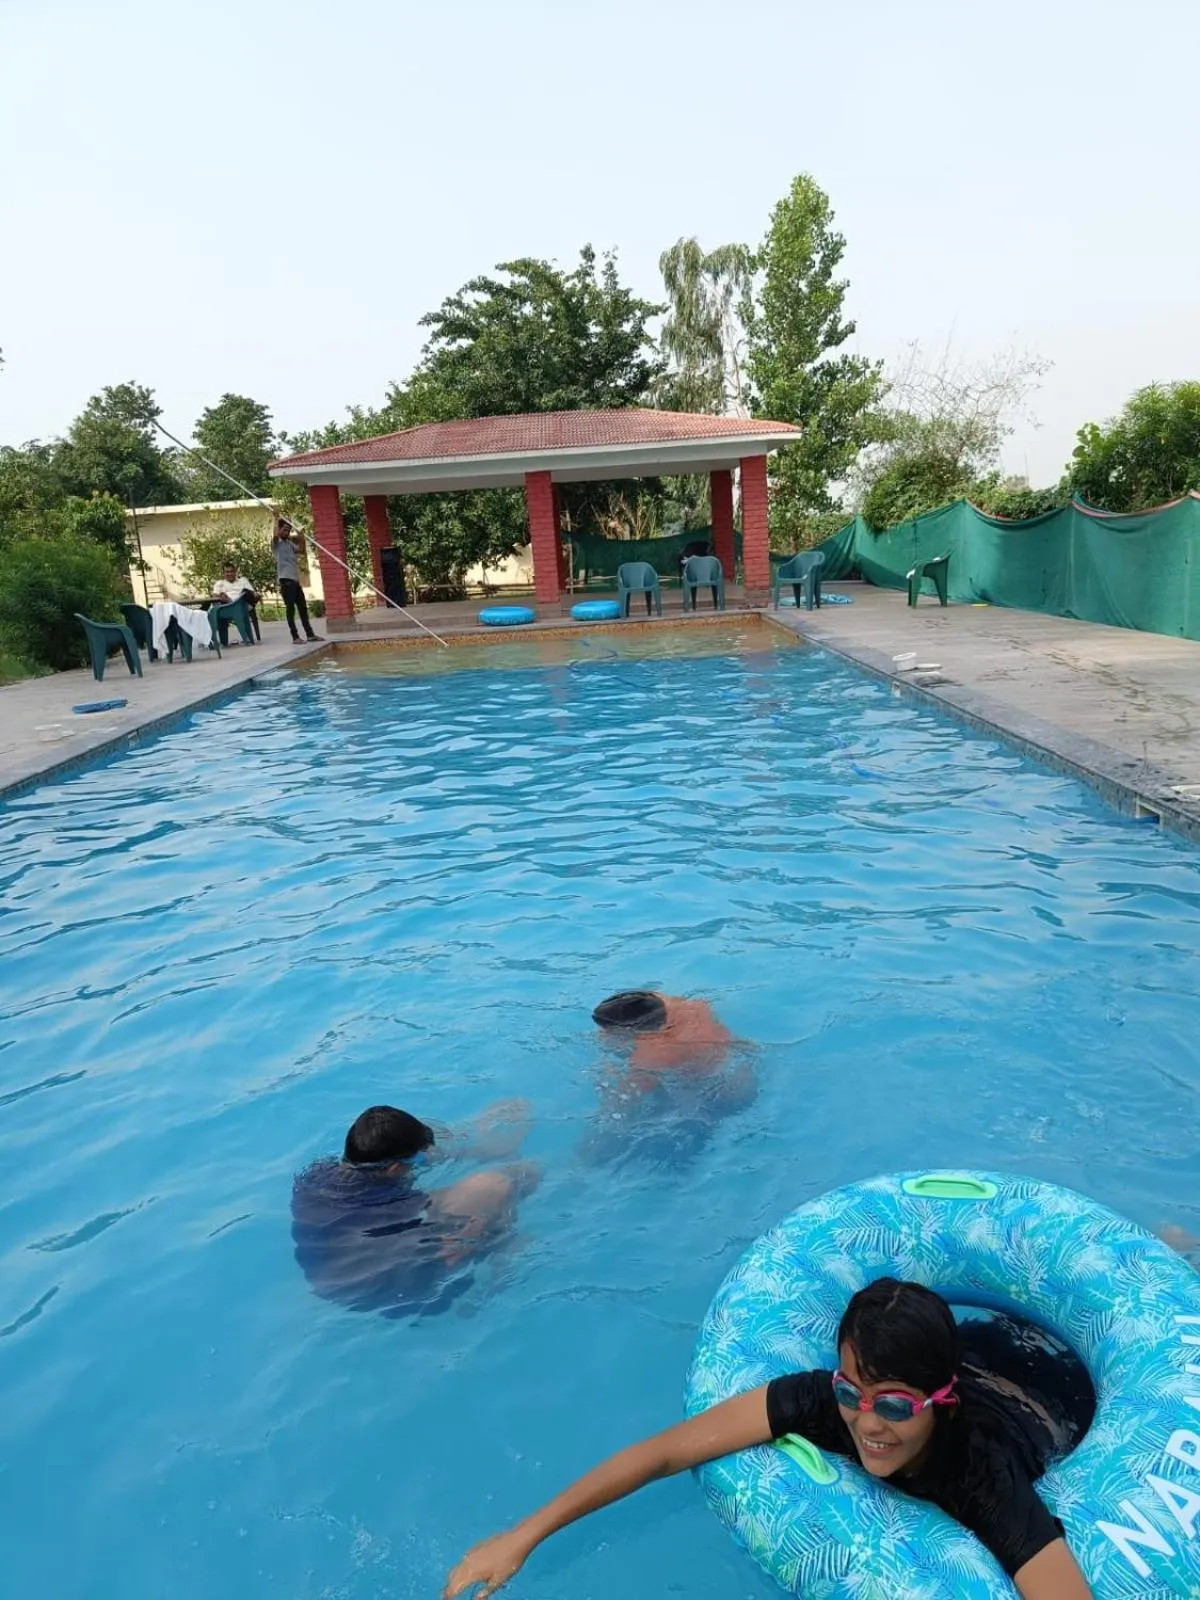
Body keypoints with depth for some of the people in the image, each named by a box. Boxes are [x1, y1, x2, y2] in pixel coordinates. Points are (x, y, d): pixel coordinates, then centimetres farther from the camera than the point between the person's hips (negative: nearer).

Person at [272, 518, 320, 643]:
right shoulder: (276, 543, 0)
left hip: (295, 579, 8)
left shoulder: (289, 543, 21)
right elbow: (276, 535, -20)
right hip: (286, 579, -8)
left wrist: (300, 537, 7)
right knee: (290, 609, -8)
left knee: (303, 607, 9)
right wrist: (277, 520, -12)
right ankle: (295, 637, -8)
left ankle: (310, 634, 13)